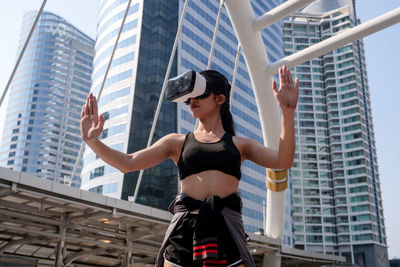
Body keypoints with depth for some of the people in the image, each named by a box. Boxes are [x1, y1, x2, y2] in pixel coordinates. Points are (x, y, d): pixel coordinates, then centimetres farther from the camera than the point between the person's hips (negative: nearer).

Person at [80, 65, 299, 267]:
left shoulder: (240, 144, 17)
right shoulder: (177, 142, 18)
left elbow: (283, 161, 2)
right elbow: (128, 163, 10)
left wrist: (287, 111, -8)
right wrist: (93, 141, -5)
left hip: (227, 232, 0)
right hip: (183, 231, 1)